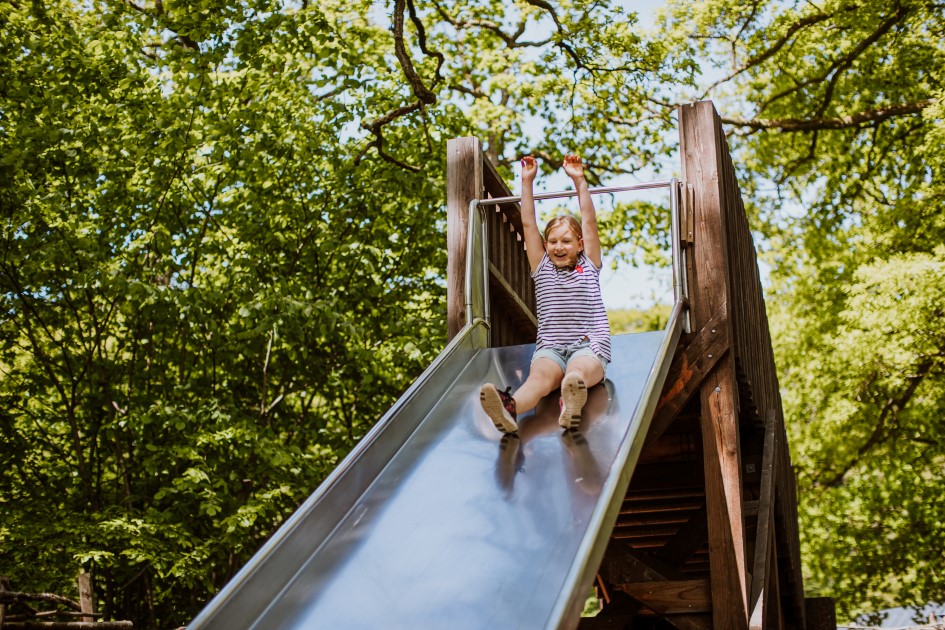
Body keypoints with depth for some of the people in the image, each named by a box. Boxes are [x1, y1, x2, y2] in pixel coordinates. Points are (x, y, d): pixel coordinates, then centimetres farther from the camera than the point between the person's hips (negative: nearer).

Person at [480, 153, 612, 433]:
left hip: (589, 346, -1)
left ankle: (572, 404, -72)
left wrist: (578, 180, 6)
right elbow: (528, 224, 15)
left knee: (578, 371, -37)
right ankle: (509, 408, -67)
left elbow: (589, 222, 9)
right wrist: (527, 182, 14)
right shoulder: (542, 268, 19)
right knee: (540, 375, -34)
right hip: (549, 347, 1)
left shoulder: (588, 266, 15)